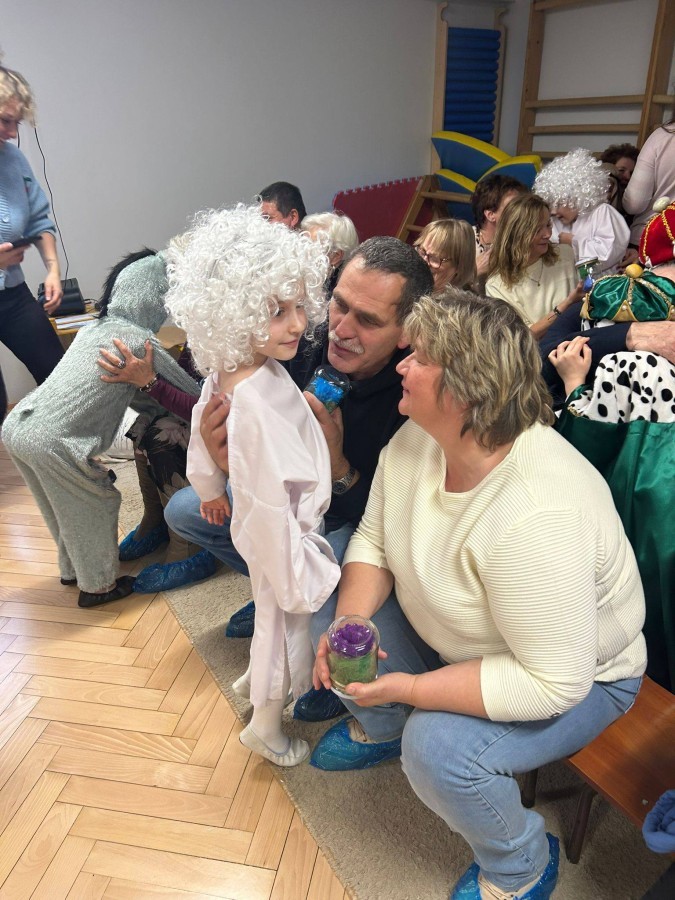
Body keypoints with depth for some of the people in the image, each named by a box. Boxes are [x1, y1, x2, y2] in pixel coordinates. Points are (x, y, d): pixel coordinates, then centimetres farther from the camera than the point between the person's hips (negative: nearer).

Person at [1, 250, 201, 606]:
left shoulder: (96, 328, 13)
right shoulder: (140, 342, -11)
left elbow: (136, 396, 19)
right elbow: (192, 396, -1)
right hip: (50, 442, -8)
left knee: (67, 506, 26)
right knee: (97, 506, 12)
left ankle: (73, 570, 46)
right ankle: (98, 586, 28)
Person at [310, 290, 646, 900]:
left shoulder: (538, 519, -39)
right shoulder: (417, 439, -16)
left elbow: (553, 683, -32)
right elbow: (373, 538, -6)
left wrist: (410, 689, -29)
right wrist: (349, 622, -24)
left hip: (575, 674, -6)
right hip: (454, 635, 7)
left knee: (437, 748, -26)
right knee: (338, 601, -6)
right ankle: (378, 727, 27)